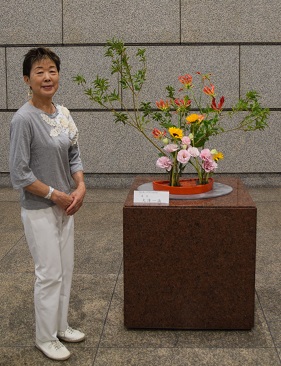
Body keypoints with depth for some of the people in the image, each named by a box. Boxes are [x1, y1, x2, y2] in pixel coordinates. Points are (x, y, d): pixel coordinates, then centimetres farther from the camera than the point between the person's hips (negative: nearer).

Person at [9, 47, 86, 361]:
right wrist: (56, 195, -14)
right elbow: (19, 174, -19)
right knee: (49, 274, 2)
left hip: (64, 206, 7)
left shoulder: (63, 113, 3)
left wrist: (80, 187, -5)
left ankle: (60, 326, 33)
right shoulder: (24, 119, -19)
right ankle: (45, 338, 20)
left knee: (65, 269, 16)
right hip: (39, 210, -7)